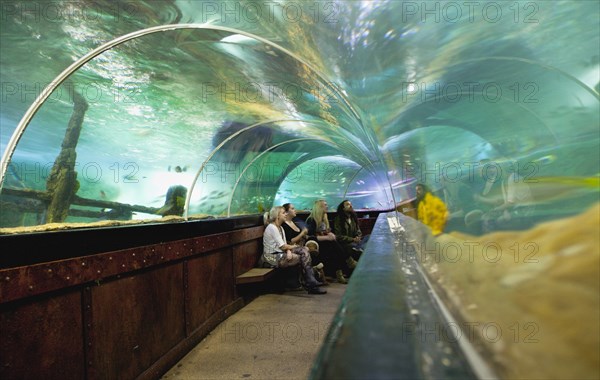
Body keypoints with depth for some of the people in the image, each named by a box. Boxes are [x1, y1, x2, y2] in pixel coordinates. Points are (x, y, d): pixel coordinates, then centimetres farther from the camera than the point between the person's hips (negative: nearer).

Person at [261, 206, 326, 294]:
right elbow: (282, 246, -16)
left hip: (280, 253, 9)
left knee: (304, 251, -12)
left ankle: (310, 282, -15)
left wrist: (289, 251, -14)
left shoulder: (280, 228, 16)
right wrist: (294, 246, -1)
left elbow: (284, 245, 8)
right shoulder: (272, 228, -14)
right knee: (303, 257, -18)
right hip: (273, 257, -9)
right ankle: (310, 283, -4)